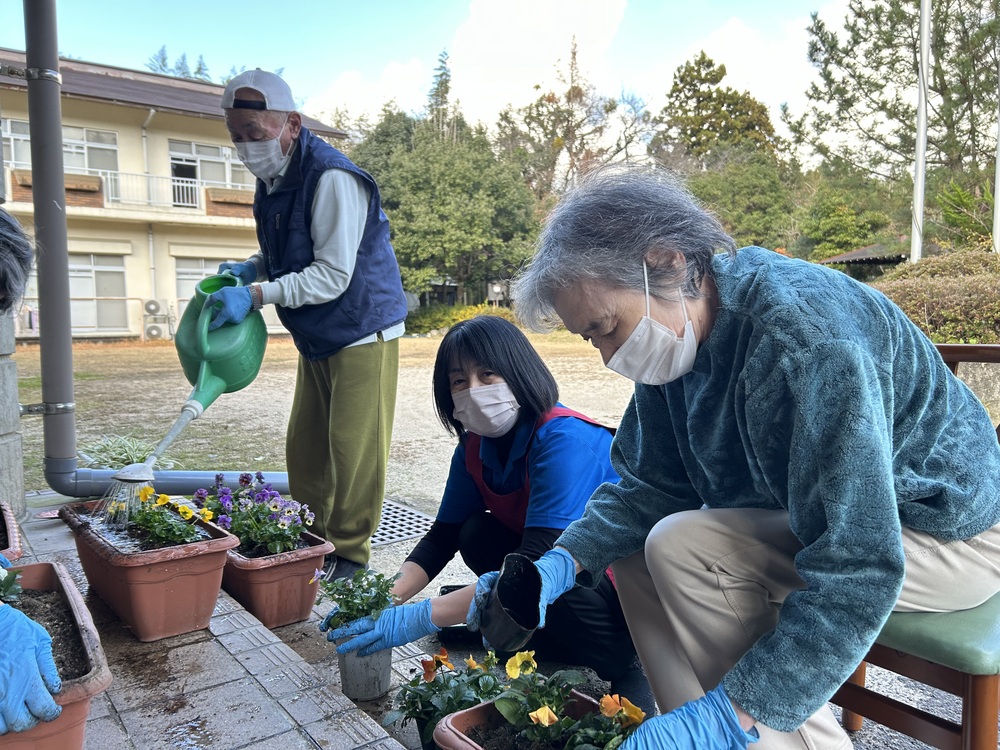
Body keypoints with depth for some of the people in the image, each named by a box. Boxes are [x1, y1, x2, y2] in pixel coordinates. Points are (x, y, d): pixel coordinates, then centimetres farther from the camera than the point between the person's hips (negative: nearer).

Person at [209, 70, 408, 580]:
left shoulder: (331, 179, -21)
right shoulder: (271, 181, 8)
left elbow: (333, 274, -25)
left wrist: (256, 295, -29)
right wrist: (249, 268, -1)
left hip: (362, 333, -9)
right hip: (316, 340, 9)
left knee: (353, 451, -4)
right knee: (304, 448, 14)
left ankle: (348, 555, 11)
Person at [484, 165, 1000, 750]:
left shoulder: (806, 336, -34)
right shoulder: (676, 331, -7)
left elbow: (857, 574, -34)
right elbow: (647, 484, -1)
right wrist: (565, 561, -18)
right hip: (819, 520, 8)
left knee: (686, 548, -27)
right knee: (634, 546, -3)